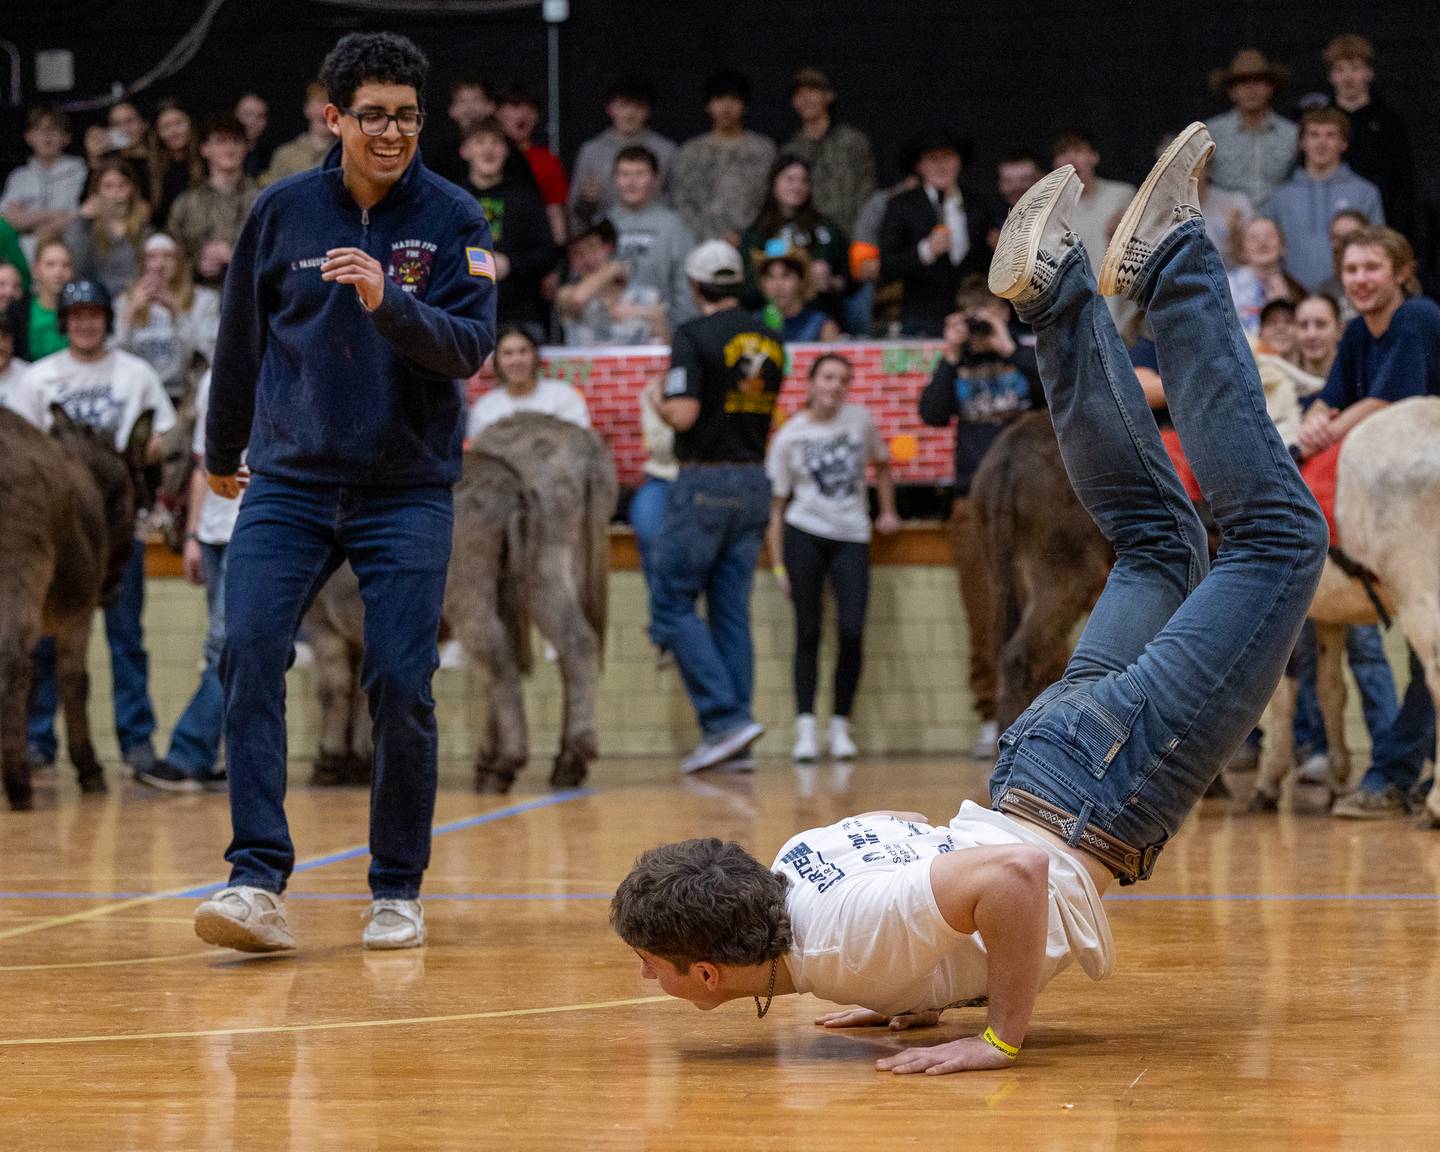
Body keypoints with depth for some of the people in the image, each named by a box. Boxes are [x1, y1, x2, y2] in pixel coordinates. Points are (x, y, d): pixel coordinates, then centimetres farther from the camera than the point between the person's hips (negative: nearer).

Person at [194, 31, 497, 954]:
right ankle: (260, 883, -18)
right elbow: (241, 338, 16)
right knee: (249, 653, -16)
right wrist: (221, 452, 26)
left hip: (409, 490, -1)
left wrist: (386, 301, -30)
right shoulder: (282, 211, 3)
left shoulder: (454, 218, -2)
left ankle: (398, 890, 11)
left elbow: (472, 346, -13)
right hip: (289, 482, 1)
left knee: (402, 686, -6)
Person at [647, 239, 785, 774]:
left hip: (704, 483, -6)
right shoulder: (769, 341, 10)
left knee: (672, 604, -1)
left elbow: (683, 414, -19)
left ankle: (726, 717, -13)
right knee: (732, 609, 9)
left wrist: (657, 398, 3)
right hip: (755, 482, 7)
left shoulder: (694, 335, -10)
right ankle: (732, 743, 6)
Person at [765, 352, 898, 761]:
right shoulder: (788, 437, 0)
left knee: (852, 632, -8)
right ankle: (805, 730, -1)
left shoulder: (860, 420, 5)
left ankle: (840, 727, 4)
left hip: (852, 537, 2)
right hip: (804, 536, -1)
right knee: (808, 632, -3)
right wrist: (778, 565, -3)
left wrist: (888, 512, 18)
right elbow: (776, 504, 2)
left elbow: (881, 464, 23)